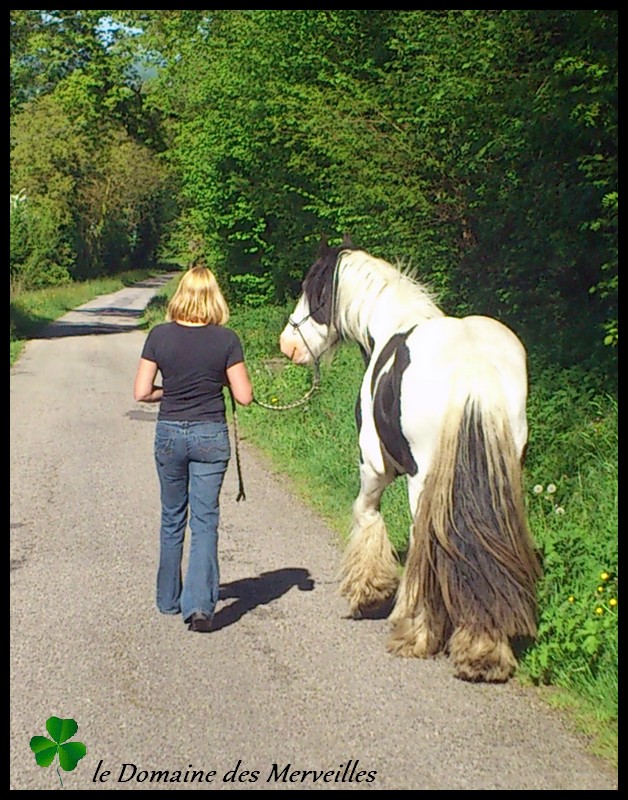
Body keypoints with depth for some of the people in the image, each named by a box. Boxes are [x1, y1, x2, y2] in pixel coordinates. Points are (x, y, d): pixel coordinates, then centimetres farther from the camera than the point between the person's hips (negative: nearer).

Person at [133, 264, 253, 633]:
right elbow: (244, 396, -8)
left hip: (169, 434, 2)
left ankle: (169, 599, 29)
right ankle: (200, 603, -9)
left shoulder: (160, 336, -6)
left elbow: (142, 393, -5)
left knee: (172, 519, 17)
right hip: (211, 436, -2)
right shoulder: (226, 339, -10)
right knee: (205, 520, 3)